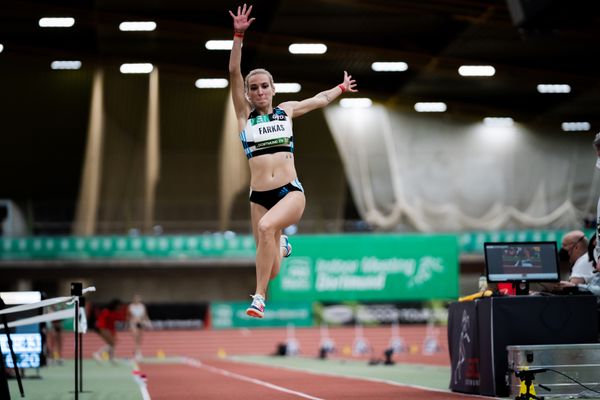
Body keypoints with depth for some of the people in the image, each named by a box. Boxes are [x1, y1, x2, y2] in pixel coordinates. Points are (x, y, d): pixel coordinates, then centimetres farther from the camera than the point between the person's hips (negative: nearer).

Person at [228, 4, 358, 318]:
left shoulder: (286, 110, 12)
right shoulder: (244, 115, 7)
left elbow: (320, 100, 31)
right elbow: (233, 73, -5)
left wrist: (341, 87, 41)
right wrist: (238, 35, -14)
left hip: (291, 192, -1)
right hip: (259, 196, 1)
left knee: (267, 226, -34)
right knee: (272, 270, 1)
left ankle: (259, 296, -26)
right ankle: (281, 245, 41)